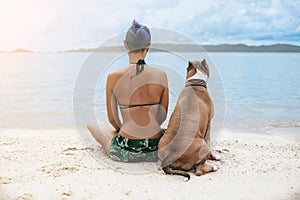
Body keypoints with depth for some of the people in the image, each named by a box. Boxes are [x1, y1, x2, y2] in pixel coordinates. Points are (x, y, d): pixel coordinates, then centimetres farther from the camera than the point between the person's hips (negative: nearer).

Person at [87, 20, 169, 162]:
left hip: (125, 153, -2)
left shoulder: (113, 77, -9)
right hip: (156, 151, 3)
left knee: (92, 125, 27)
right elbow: (163, 116, 6)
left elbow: (112, 119, 2)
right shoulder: (161, 76, -5)